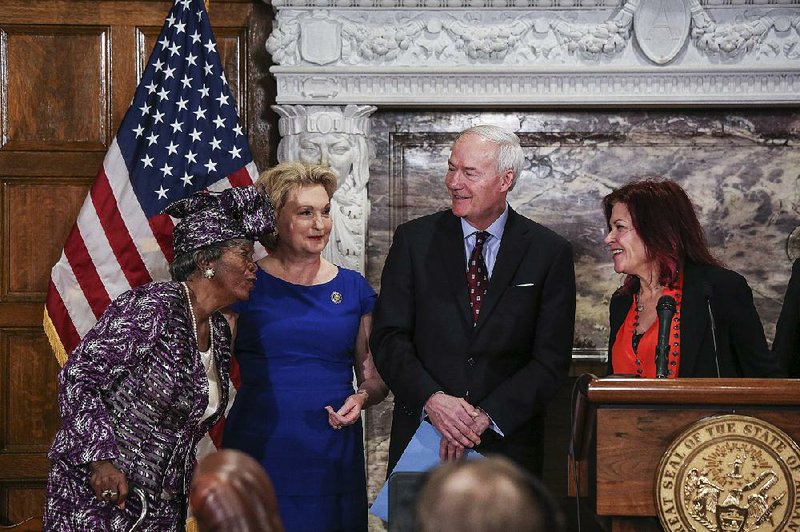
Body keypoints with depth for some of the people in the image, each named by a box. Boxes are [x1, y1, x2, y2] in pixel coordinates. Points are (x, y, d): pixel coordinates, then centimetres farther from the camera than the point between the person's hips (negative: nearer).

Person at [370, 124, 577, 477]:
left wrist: (486, 416, -15)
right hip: (421, 433, 1)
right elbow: (388, 337, -1)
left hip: (508, 442, 0)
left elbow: (551, 358, -4)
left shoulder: (549, 252, 0)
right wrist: (431, 398, -18)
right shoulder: (414, 240, 3)